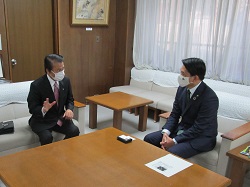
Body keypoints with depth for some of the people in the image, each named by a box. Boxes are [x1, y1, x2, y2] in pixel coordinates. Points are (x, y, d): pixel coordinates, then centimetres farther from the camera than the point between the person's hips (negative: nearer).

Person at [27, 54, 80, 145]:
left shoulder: (66, 81, -4)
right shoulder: (36, 85, -18)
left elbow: (70, 99, 10)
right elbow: (32, 108, -11)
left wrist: (69, 109, -13)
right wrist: (43, 110, -34)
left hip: (60, 117, 4)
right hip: (42, 120, -4)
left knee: (74, 131, -19)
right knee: (47, 137, -30)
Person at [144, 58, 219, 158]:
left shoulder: (210, 98, -24)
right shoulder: (182, 89, -4)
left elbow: (198, 129, -23)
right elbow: (174, 114, 3)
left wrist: (174, 141, -23)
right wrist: (166, 132, -14)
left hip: (202, 137, -6)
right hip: (182, 129, 7)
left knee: (171, 152, -30)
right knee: (149, 139, -4)